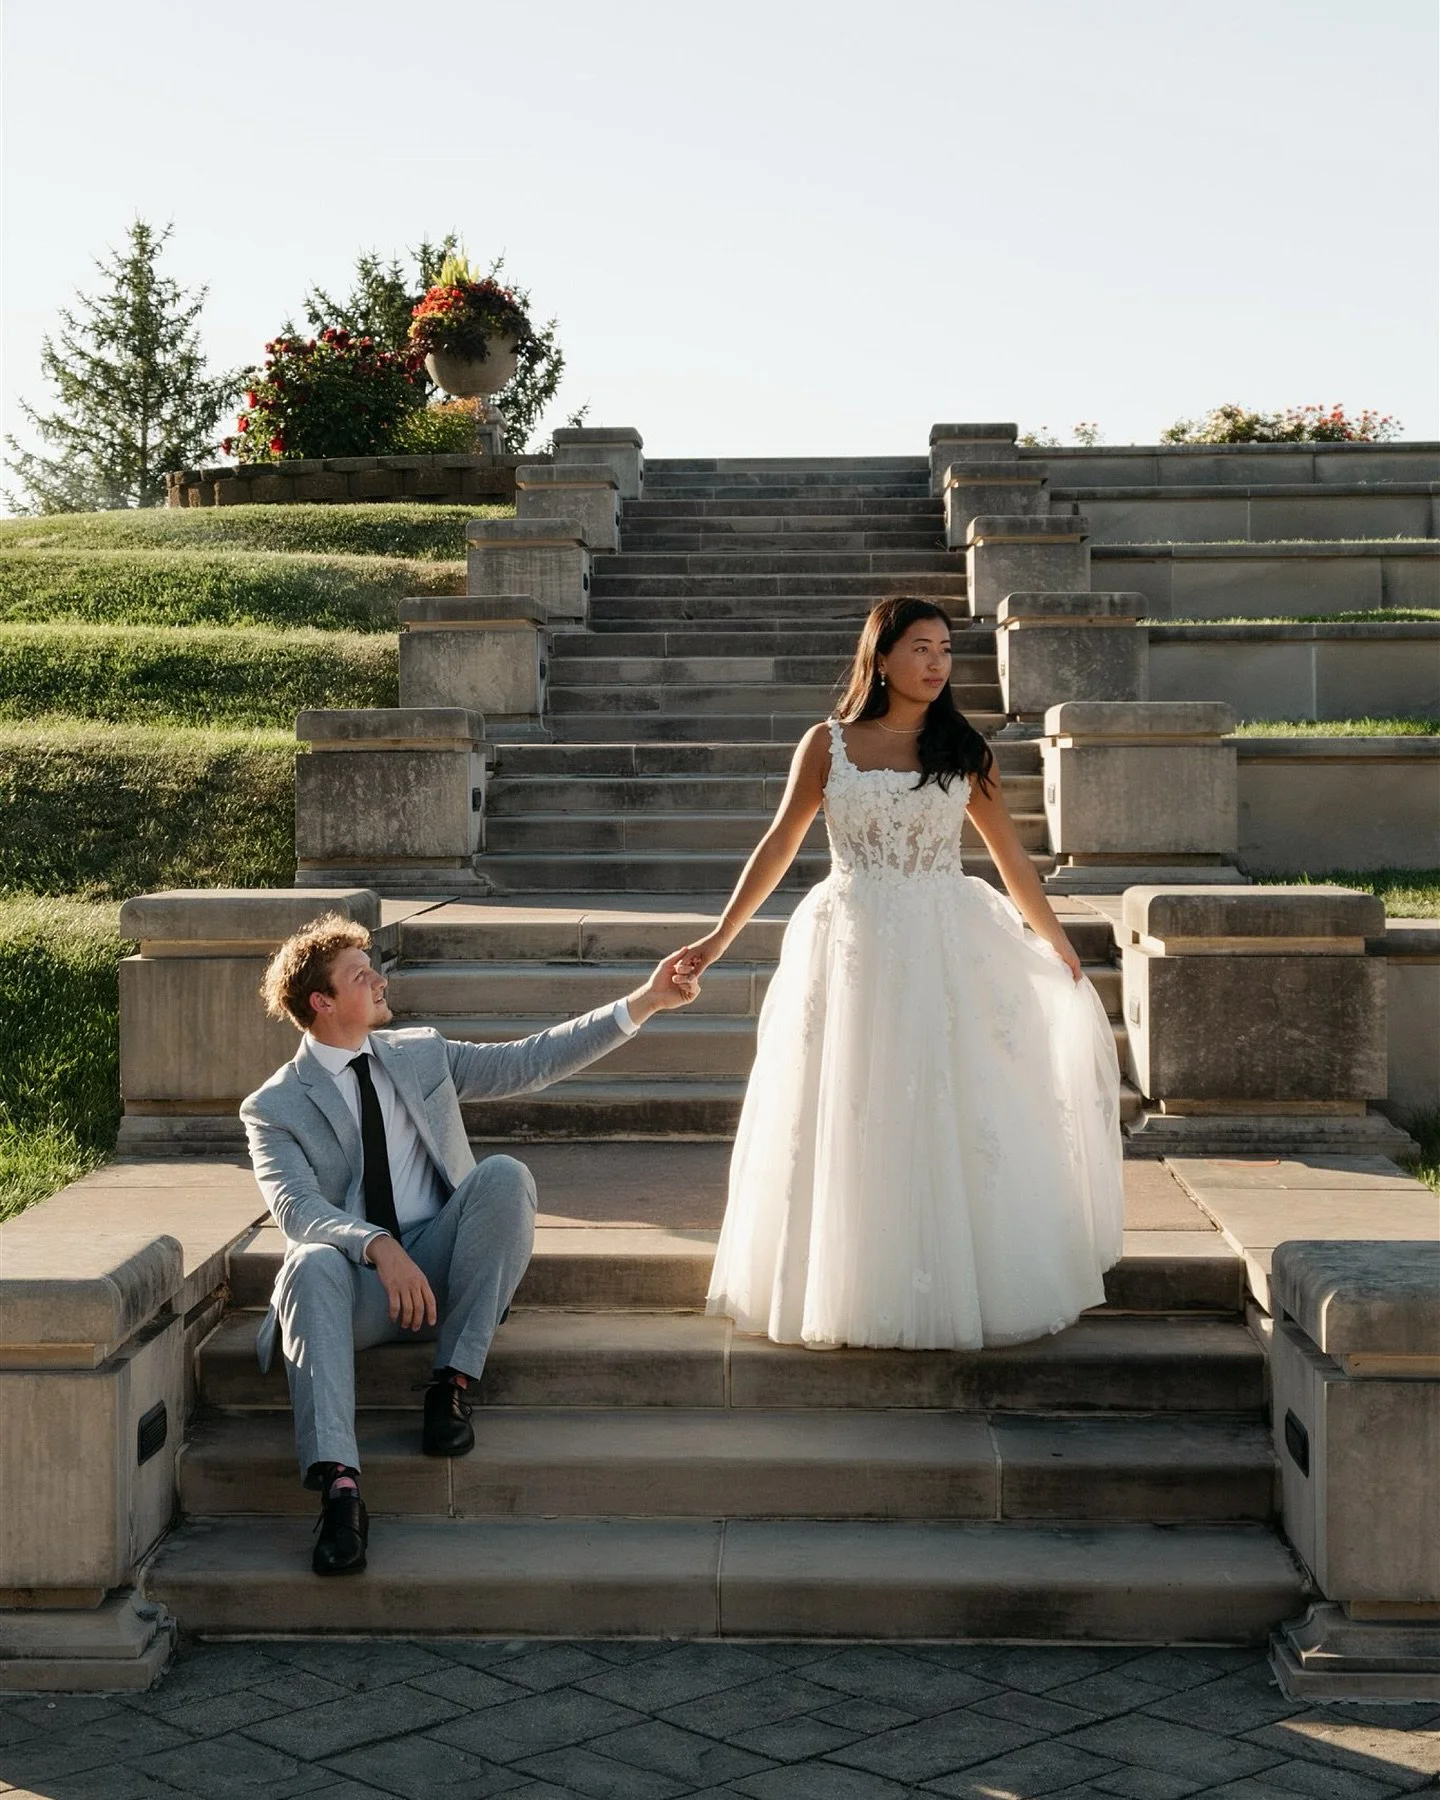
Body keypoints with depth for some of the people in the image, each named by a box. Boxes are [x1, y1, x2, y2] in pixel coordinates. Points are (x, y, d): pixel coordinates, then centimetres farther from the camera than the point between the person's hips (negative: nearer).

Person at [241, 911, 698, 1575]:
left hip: (439, 1265, 3)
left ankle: (453, 1383, -23)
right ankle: (338, 1485, -51)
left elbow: (529, 1062, 12)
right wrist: (379, 1248, -35)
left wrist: (642, 1003, 6)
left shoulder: (421, 1055, 14)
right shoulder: (274, 1107, 0)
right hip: (356, 1285, -3)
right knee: (313, 1264, -38)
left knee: (504, 1175, -24)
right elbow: (296, 1206, -15)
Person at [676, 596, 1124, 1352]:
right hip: (853, 949, -1)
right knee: (850, 1125, 4)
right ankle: (855, 1292, 16)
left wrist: (1059, 945, 9)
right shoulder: (828, 745, 2)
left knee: (953, 1114, 1)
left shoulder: (964, 751, 5)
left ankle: (960, 1286, 13)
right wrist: (722, 935, 3)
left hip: (947, 949, 1)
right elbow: (778, 845, 6)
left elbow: (1010, 856, 9)